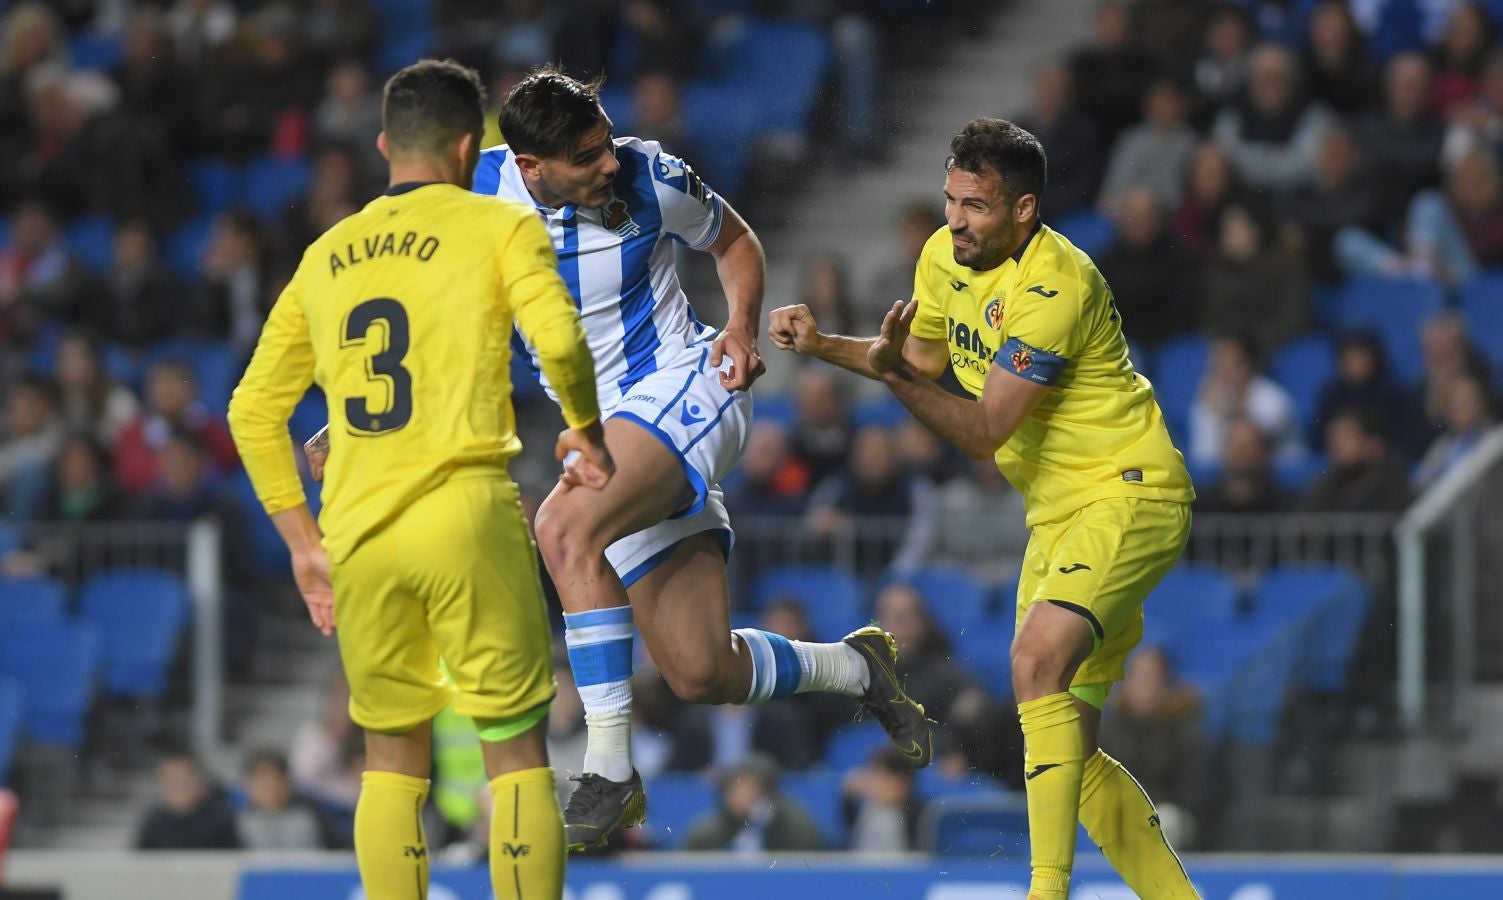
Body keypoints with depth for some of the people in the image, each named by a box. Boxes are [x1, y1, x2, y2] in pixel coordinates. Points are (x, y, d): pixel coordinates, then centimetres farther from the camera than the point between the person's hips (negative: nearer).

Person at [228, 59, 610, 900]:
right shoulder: (501, 226, 3)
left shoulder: (327, 254, 17)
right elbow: (558, 337, -15)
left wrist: (303, 540, 23)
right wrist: (588, 431, 2)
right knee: (517, 750, 2)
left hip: (356, 535, 4)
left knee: (393, 760, 14)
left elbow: (254, 410, 18)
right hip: (467, 515, -4)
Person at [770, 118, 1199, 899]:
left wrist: (897, 377, -37)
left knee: (1039, 660, -29)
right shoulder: (946, 256, 2)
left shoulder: (1055, 287, -23)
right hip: (1061, 512, 9)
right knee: (1067, 751, 5)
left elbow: (984, 431, -24)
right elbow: (927, 356, 22)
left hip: (1129, 492, -9)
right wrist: (822, 345, 9)